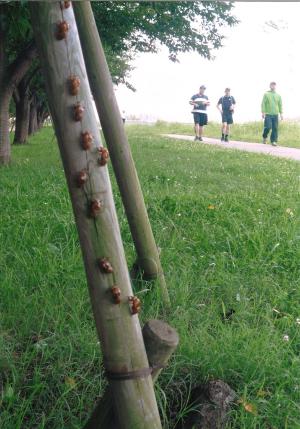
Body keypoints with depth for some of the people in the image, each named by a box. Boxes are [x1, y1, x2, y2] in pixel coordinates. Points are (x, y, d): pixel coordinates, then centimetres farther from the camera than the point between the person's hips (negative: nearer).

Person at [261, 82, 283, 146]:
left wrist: (281, 113, 5)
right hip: (268, 114, -3)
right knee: (268, 127, -11)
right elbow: (263, 104, -2)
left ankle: (273, 141, 5)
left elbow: (280, 105, 12)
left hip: (275, 114, 3)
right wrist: (263, 112, -11)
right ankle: (264, 137, 16)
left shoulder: (278, 95, 12)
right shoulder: (266, 94, 3)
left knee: (275, 128, -1)